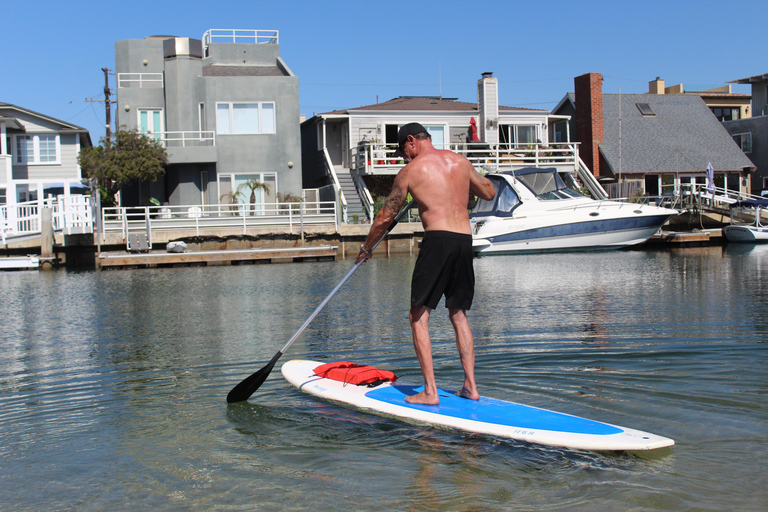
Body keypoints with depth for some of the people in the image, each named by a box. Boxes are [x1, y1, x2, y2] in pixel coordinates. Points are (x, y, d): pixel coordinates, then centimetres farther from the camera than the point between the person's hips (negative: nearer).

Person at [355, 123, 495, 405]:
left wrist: (366, 248, 22)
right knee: (458, 314, 17)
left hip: (438, 240, -6)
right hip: (465, 240, 6)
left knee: (419, 317, 1)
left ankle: (430, 392, -4)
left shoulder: (410, 170, 2)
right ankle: (470, 386, 15)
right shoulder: (461, 161, 14)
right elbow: (489, 192, 28)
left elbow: (385, 216, 8)